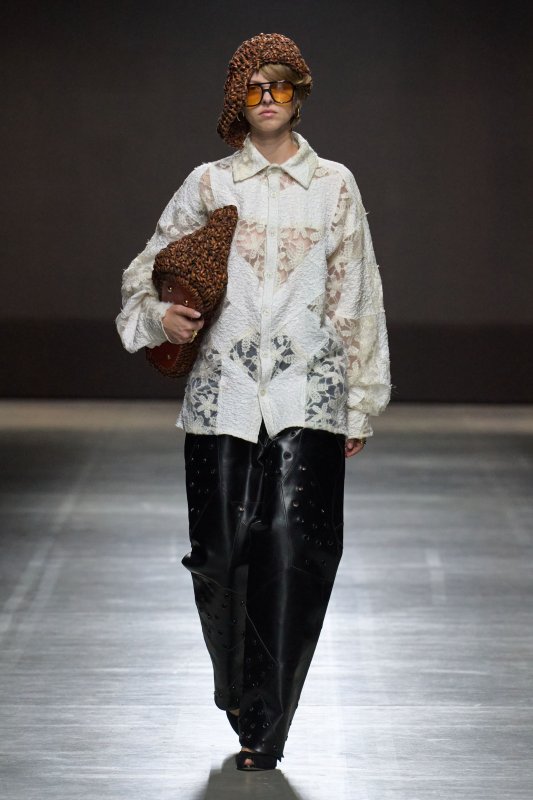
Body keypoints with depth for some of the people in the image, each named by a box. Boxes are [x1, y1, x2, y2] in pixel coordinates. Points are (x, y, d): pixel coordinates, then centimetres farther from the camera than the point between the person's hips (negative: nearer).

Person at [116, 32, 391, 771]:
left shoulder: (334, 185, 8)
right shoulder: (210, 184, 8)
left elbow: (357, 299, 10)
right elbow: (146, 268, 15)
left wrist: (361, 404, 8)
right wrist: (160, 315, -7)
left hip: (307, 396, -1)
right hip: (224, 394, 1)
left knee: (294, 549, -12)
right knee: (222, 555, -1)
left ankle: (266, 726, -5)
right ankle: (243, 700, 24)